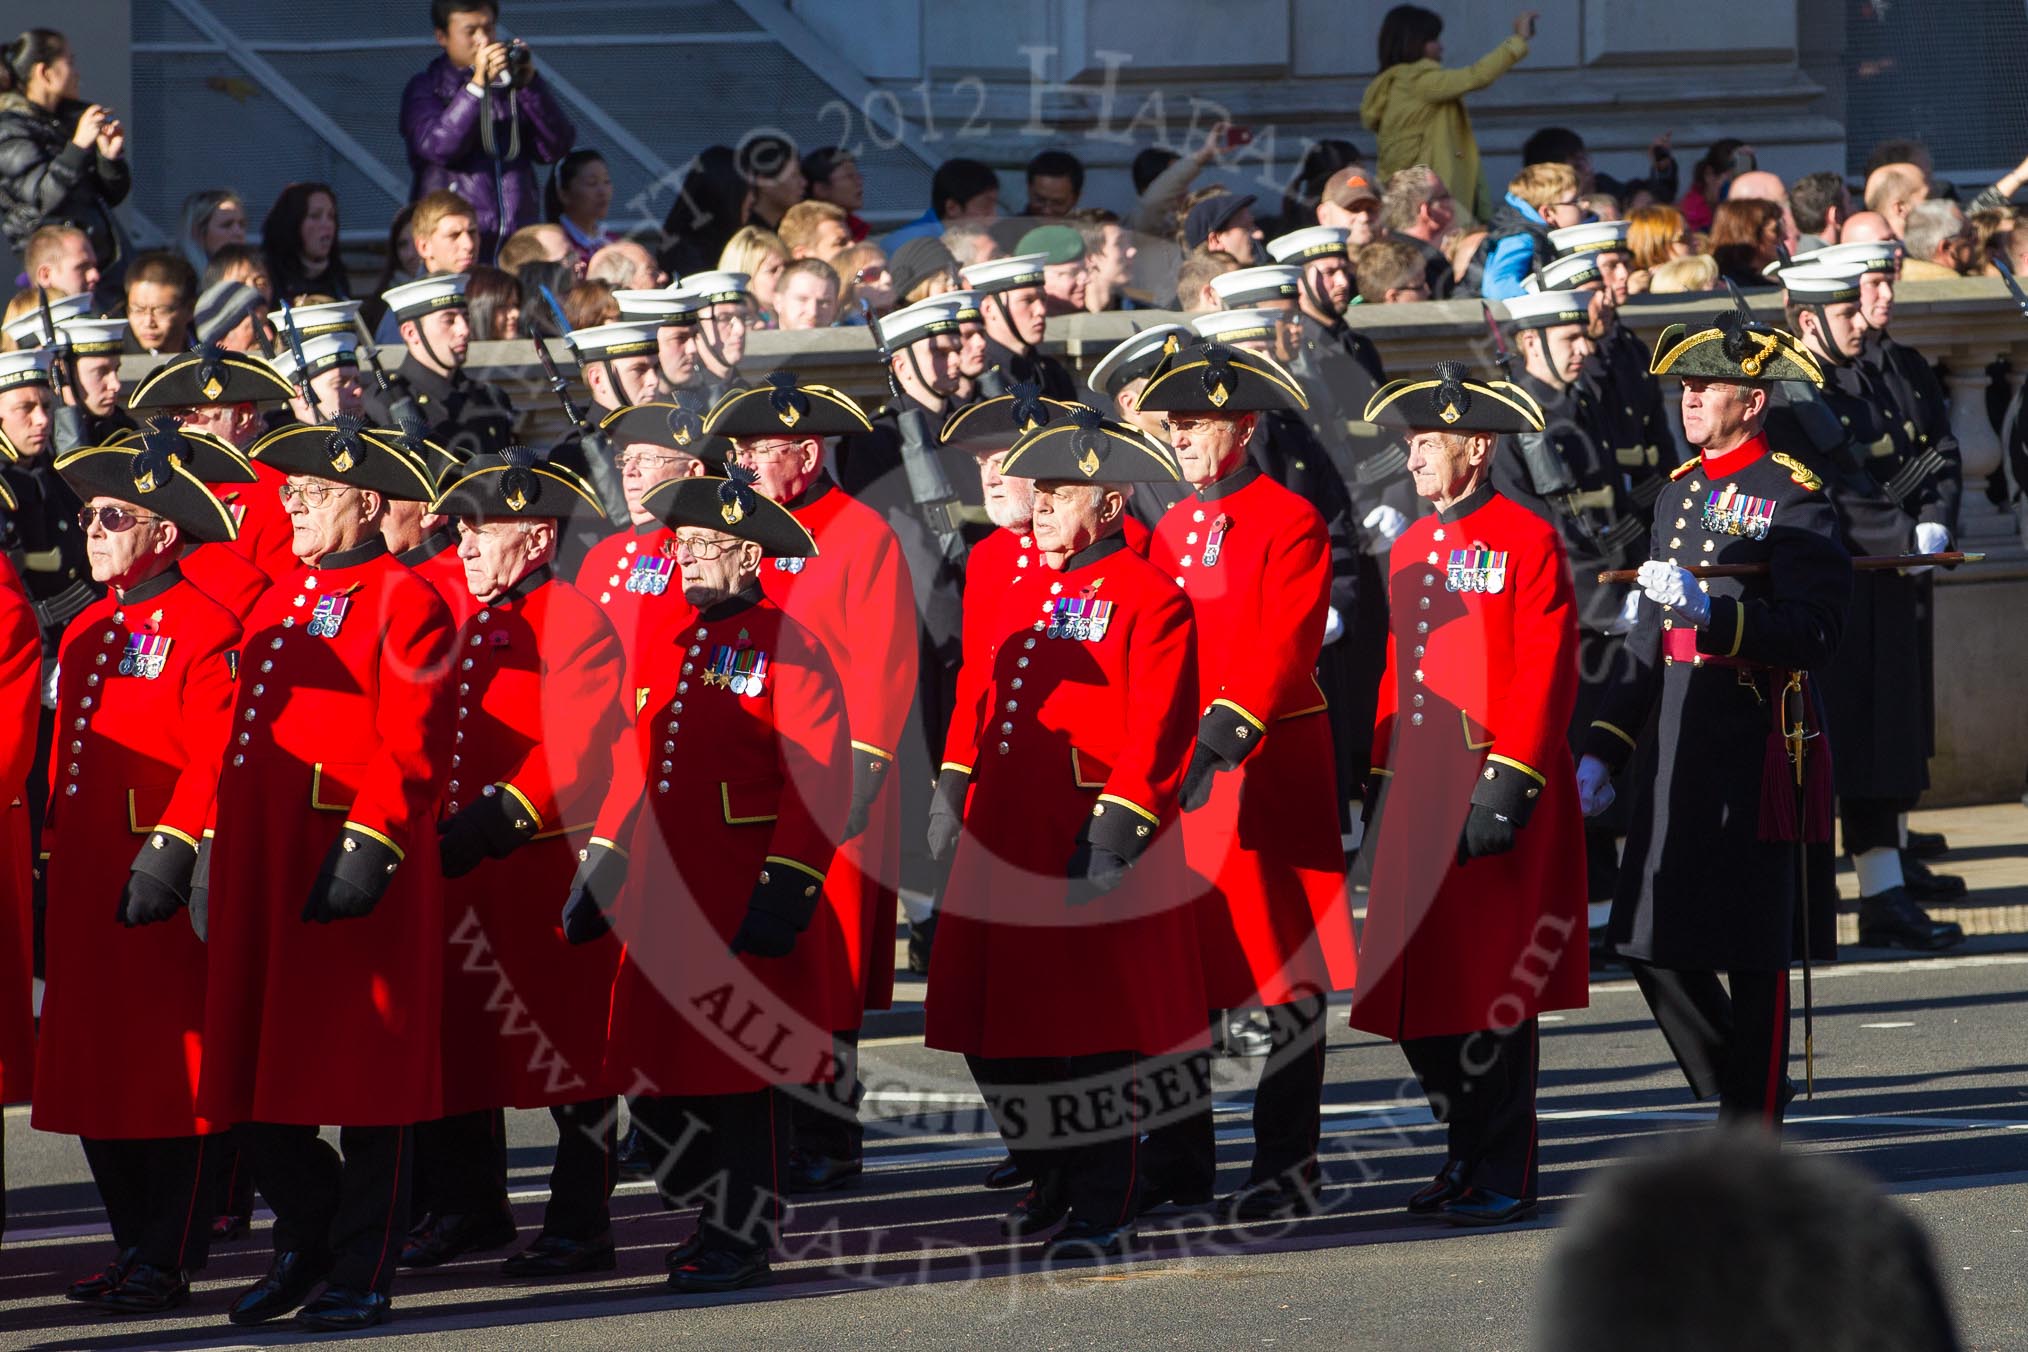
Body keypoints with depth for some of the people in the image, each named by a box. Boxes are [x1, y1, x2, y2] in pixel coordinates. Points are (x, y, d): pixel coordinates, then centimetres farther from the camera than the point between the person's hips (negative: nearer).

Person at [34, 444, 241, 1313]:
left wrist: (170, 853, -21)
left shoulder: (204, 629, -7)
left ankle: (167, 1264, 0)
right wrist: (53, 866, 17)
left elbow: (217, 758, -14)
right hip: (88, 882, 8)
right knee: (93, 1073, 9)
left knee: (172, 1072, -3)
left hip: (165, 882, -8)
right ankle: (134, 1248, 18)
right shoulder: (86, 633, 17)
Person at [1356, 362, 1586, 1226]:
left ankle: (1504, 1179, 2)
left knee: (1493, 992, -4)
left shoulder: (1527, 541, -7)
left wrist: (1506, 786, -18)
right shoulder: (1411, 547, 16)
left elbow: (1546, 676, -12)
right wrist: (1383, 782, 17)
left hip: (1497, 796, -7)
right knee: (1417, 993, 6)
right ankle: (1468, 1154, 20)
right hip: (1418, 796, 7)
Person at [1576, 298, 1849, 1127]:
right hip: (1672, 742, 7)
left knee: (1752, 951, -2)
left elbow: (1816, 632, -16)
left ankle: (1755, 1130, 5)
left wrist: (1713, 613, -27)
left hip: (1754, 747, -7)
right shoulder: (1680, 492, 16)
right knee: (1655, 943, 6)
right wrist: (1601, 755, 16)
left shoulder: (1792, 495, -7)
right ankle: (1736, 1098, 20)